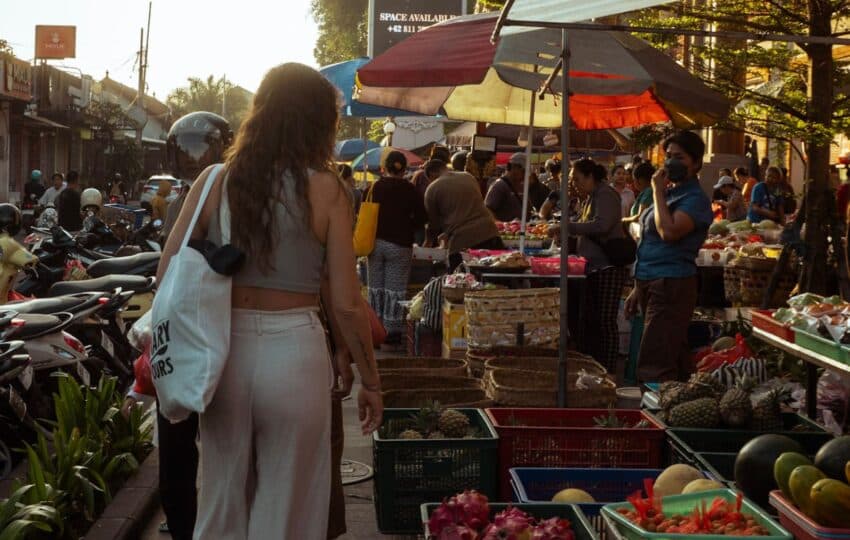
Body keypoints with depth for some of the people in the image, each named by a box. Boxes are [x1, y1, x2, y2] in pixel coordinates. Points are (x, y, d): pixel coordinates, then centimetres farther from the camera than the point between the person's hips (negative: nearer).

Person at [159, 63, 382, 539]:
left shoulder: (215, 181, 0)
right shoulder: (325, 190, -7)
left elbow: (168, 276, 1)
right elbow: (345, 303, -8)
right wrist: (371, 381, 3)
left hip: (223, 349, 3)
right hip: (294, 352, -3)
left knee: (222, 500, 19)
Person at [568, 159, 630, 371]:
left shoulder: (606, 194, -12)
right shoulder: (591, 197, 16)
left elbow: (601, 225, -28)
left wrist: (568, 227, -26)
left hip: (609, 267, -10)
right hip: (594, 266, 10)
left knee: (606, 321, -6)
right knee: (590, 319, 11)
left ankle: (608, 372, -1)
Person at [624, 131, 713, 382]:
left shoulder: (695, 199, -9)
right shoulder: (669, 192, 18)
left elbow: (669, 232, -26)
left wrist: (658, 192, -13)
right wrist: (638, 289, 23)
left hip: (671, 286, -9)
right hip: (650, 284, 9)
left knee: (653, 367, -14)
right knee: (675, 362, 12)